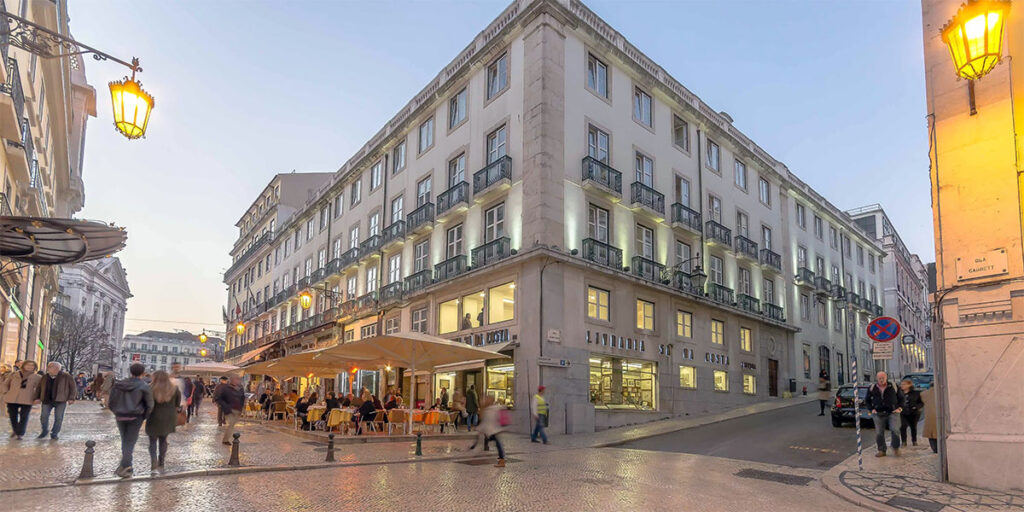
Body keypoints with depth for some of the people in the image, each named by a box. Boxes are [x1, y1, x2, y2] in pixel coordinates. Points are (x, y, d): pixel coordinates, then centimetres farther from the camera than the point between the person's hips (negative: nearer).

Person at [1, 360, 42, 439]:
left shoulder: (37, 377, 2)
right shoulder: (13, 374, 7)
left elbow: (39, 389, 6)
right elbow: (5, 384, 17)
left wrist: (37, 398, -6)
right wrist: (6, 392, 4)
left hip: (27, 401, -2)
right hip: (12, 400, 2)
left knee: (24, 417, -4)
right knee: (13, 416, 11)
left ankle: (20, 433, 4)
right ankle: (15, 430, 33)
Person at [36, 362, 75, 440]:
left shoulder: (66, 377, -2)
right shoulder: (45, 377, 9)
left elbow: (73, 387, -1)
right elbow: (39, 388, 18)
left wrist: (71, 398, -8)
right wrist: (38, 398, 7)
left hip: (60, 401, -3)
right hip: (46, 400, 4)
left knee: (58, 418, 1)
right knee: (43, 417, 4)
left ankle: (55, 434, 14)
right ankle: (44, 431, 26)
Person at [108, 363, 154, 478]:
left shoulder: (119, 384, 3)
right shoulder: (143, 386, -9)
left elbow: (110, 402, 5)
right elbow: (149, 405, -8)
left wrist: (117, 413, 18)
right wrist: (144, 417, 7)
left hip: (120, 417, 4)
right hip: (135, 417, -4)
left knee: (125, 441, 16)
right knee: (130, 442, 2)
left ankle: (127, 466, 20)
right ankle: (124, 466, -10)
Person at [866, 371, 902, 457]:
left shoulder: (893, 387, 3)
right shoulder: (872, 388, 6)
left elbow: (901, 398, 12)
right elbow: (868, 400, 16)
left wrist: (899, 407, -1)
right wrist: (872, 409, 3)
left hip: (892, 412, -2)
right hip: (878, 414, 2)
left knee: (895, 430, -15)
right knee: (879, 433, 2)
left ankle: (895, 448, 5)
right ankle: (881, 450, 14)